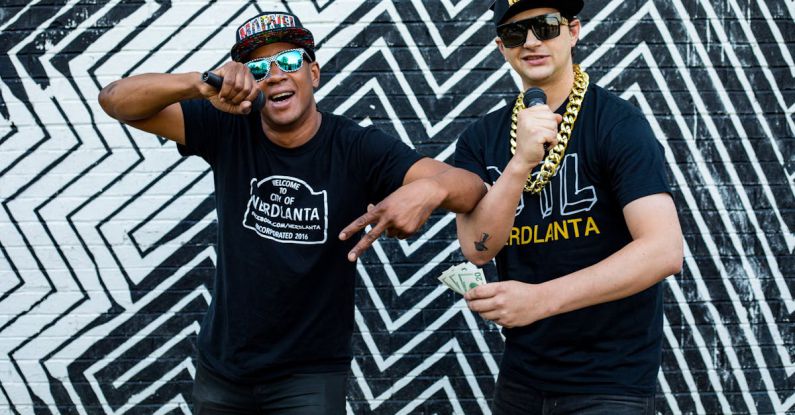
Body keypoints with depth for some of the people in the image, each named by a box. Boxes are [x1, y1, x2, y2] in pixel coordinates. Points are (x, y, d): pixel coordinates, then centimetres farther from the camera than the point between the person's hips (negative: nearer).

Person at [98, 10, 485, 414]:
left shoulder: (357, 148, -13)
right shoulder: (228, 132, -8)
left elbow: (471, 185, -21)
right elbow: (115, 99, -15)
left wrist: (429, 189, -46)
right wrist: (199, 83, -35)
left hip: (312, 374, -2)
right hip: (220, 367, 2)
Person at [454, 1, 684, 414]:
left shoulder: (617, 123, -11)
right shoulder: (480, 139, 3)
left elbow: (664, 250, -22)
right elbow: (478, 249, -9)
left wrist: (541, 298, -29)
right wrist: (521, 162, -25)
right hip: (520, 375, 5)